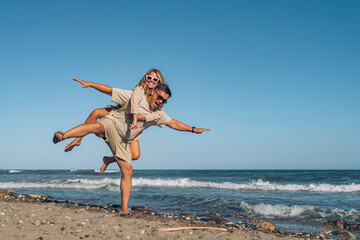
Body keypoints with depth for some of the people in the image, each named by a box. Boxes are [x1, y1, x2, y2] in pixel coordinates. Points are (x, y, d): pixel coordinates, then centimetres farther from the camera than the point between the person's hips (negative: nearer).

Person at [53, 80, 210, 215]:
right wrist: (89, 84, -12)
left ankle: (124, 209, -6)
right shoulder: (134, 97, -5)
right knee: (97, 126, -40)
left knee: (127, 170, -9)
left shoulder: (158, 114, 12)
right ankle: (62, 136, -47)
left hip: (123, 140, 5)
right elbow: (110, 90, -5)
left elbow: (174, 123, 22)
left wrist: (193, 129, 20)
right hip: (112, 124, -4)